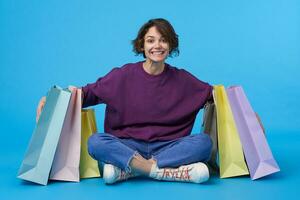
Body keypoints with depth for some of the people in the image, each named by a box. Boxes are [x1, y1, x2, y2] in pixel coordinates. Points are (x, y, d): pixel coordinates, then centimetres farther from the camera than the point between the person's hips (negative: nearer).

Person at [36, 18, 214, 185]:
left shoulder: (182, 79, 4)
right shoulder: (124, 76, -1)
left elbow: (211, 93, 14)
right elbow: (90, 92, 2)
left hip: (168, 147, 2)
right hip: (129, 146, -1)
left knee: (203, 141, -27)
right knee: (95, 142, -29)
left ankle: (126, 169, -28)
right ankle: (164, 171, -30)